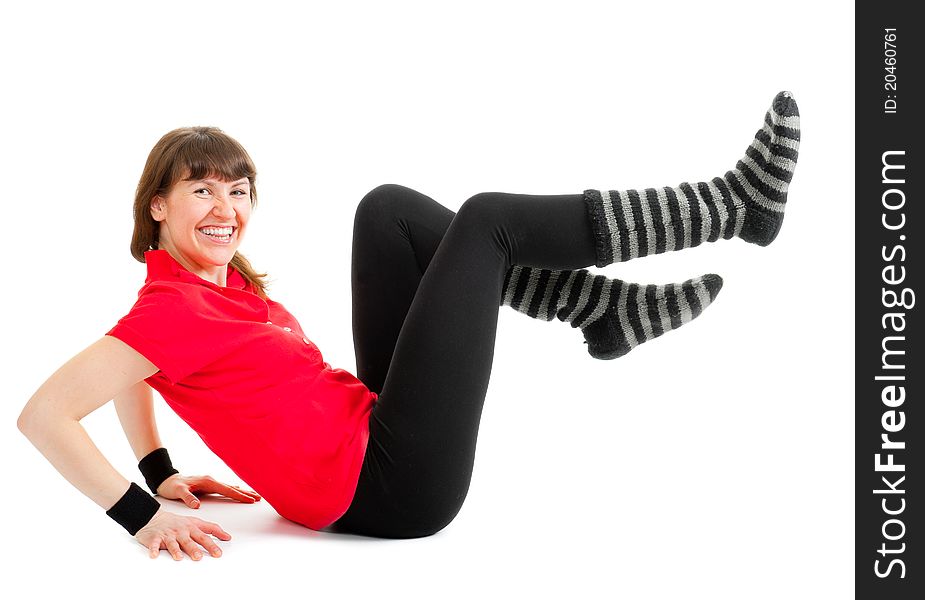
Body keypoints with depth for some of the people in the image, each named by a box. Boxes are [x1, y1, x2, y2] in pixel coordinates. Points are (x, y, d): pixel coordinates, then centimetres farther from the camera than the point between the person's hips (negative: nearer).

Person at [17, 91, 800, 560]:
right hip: (392, 488, -9)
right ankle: (733, 206, 3)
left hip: (376, 436, 10)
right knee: (485, 220, -5)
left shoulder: (221, 283, 10)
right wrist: (142, 516, -24)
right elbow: (43, 414, -24)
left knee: (390, 209, 8)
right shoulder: (172, 309, -16)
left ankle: (611, 311, 0)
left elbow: (134, 374, 28)